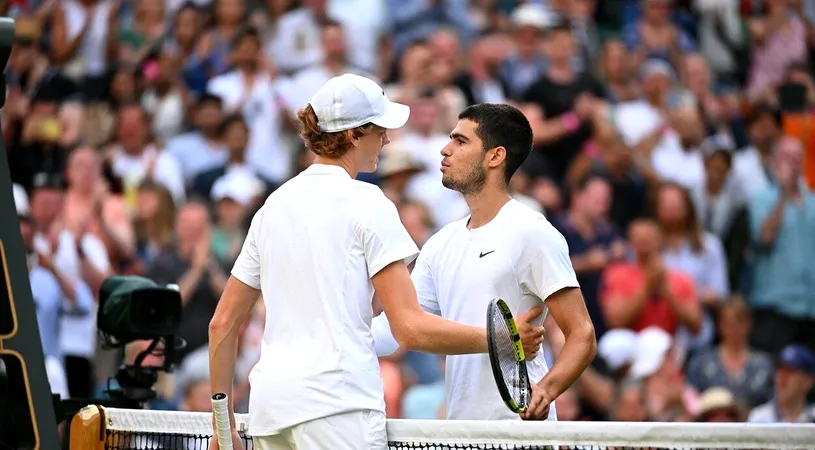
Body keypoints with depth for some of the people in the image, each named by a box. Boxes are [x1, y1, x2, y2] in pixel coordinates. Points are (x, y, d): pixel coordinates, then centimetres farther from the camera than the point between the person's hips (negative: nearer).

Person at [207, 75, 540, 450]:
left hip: (268, 407, 7)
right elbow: (411, 329, -10)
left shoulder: (273, 205, 17)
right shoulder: (368, 204, -3)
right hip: (336, 403, -7)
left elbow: (222, 323, 19)